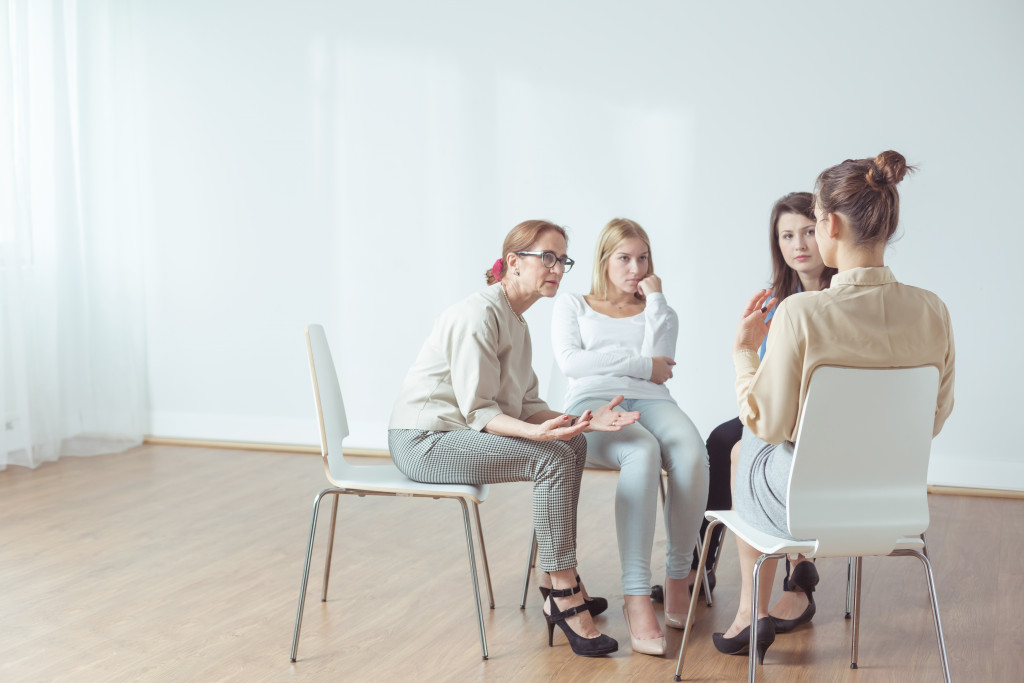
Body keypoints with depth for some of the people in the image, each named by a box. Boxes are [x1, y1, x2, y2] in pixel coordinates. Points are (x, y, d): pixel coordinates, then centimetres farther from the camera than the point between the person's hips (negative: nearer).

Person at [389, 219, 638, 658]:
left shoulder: (515, 320, 13)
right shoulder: (479, 314, -17)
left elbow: (525, 406, 10)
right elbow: (478, 410, -21)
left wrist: (580, 422, -4)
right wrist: (537, 433, -36)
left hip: (458, 432, 10)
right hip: (423, 440, -10)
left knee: (573, 445, 6)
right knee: (553, 460, -22)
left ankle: (563, 586, 6)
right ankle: (564, 598, -18)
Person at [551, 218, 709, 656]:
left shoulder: (657, 311, 26)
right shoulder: (572, 305, 21)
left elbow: (660, 363, 4)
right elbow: (570, 361, 1)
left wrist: (655, 300, 7)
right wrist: (641, 364, 0)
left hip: (651, 404, 3)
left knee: (692, 452, -35)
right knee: (643, 452, -39)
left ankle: (678, 578, -22)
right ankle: (636, 601, -43)